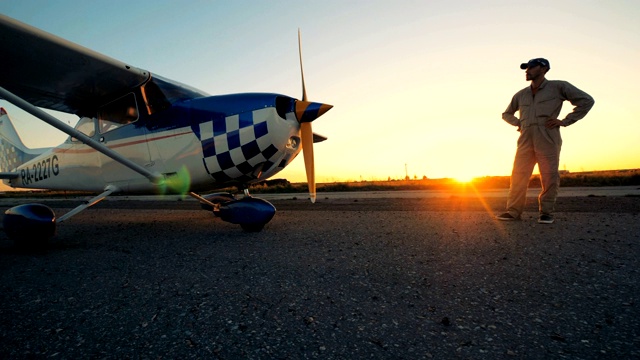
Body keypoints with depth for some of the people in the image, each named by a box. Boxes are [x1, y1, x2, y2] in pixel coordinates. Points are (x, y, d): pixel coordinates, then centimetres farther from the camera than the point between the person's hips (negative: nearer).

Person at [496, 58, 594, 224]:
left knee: (550, 177, -3)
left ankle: (546, 212, 7)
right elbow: (506, 114, 32)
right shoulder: (521, 95, 19)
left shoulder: (558, 87, 7)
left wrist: (565, 121, -3)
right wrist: (519, 123, 13)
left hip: (548, 140, -3)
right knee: (518, 176, -3)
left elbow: (586, 100, 5)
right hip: (525, 140, 3)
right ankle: (513, 211, -1)